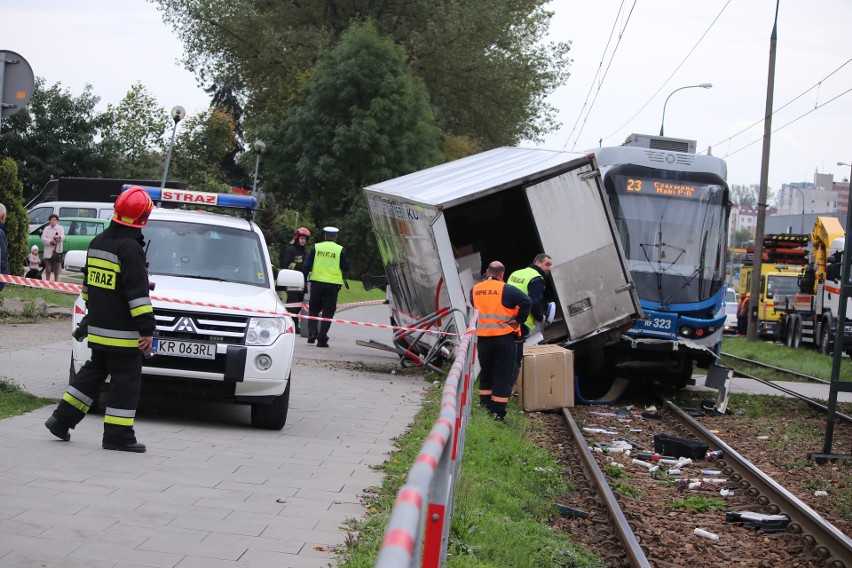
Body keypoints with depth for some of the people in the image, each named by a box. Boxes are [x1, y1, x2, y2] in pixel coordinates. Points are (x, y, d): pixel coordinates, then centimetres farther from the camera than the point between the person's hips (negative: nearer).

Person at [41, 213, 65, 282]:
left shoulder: (60, 228, 6)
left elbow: (63, 237, -11)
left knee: (56, 271, 2)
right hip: (48, 252, 1)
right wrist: (51, 241, -18)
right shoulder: (46, 229, 11)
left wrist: (59, 237, -34)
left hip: (57, 251, -1)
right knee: (48, 270, 7)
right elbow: (43, 238, -1)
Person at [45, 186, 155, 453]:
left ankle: (61, 419, 20)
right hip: (123, 333, -9)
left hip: (98, 328, 9)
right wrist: (146, 329, -19)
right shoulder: (129, 248, -17)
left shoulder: (97, 242, 11)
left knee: (93, 372, 20)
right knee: (126, 381, -1)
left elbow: (88, 283, 21)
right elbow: (138, 292, -20)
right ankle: (117, 436, 1)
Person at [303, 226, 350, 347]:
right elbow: (346, 268, 0)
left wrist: (306, 275, 16)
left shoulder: (316, 247, 2)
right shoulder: (340, 250, -2)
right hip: (333, 284, -1)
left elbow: (307, 265, 1)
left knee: (314, 309, 16)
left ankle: (312, 333, 2)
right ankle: (322, 338, -2)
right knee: (328, 311, 4)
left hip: (317, 282, 1)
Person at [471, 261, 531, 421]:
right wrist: (518, 320, -10)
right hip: (503, 337, -4)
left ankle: (485, 406, 27)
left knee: (485, 373, 19)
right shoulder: (506, 290, -11)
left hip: (482, 338, 4)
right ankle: (498, 412, -1)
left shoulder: (475, 290, 5)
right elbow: (526, 301, -20)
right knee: (503, 375, 1)